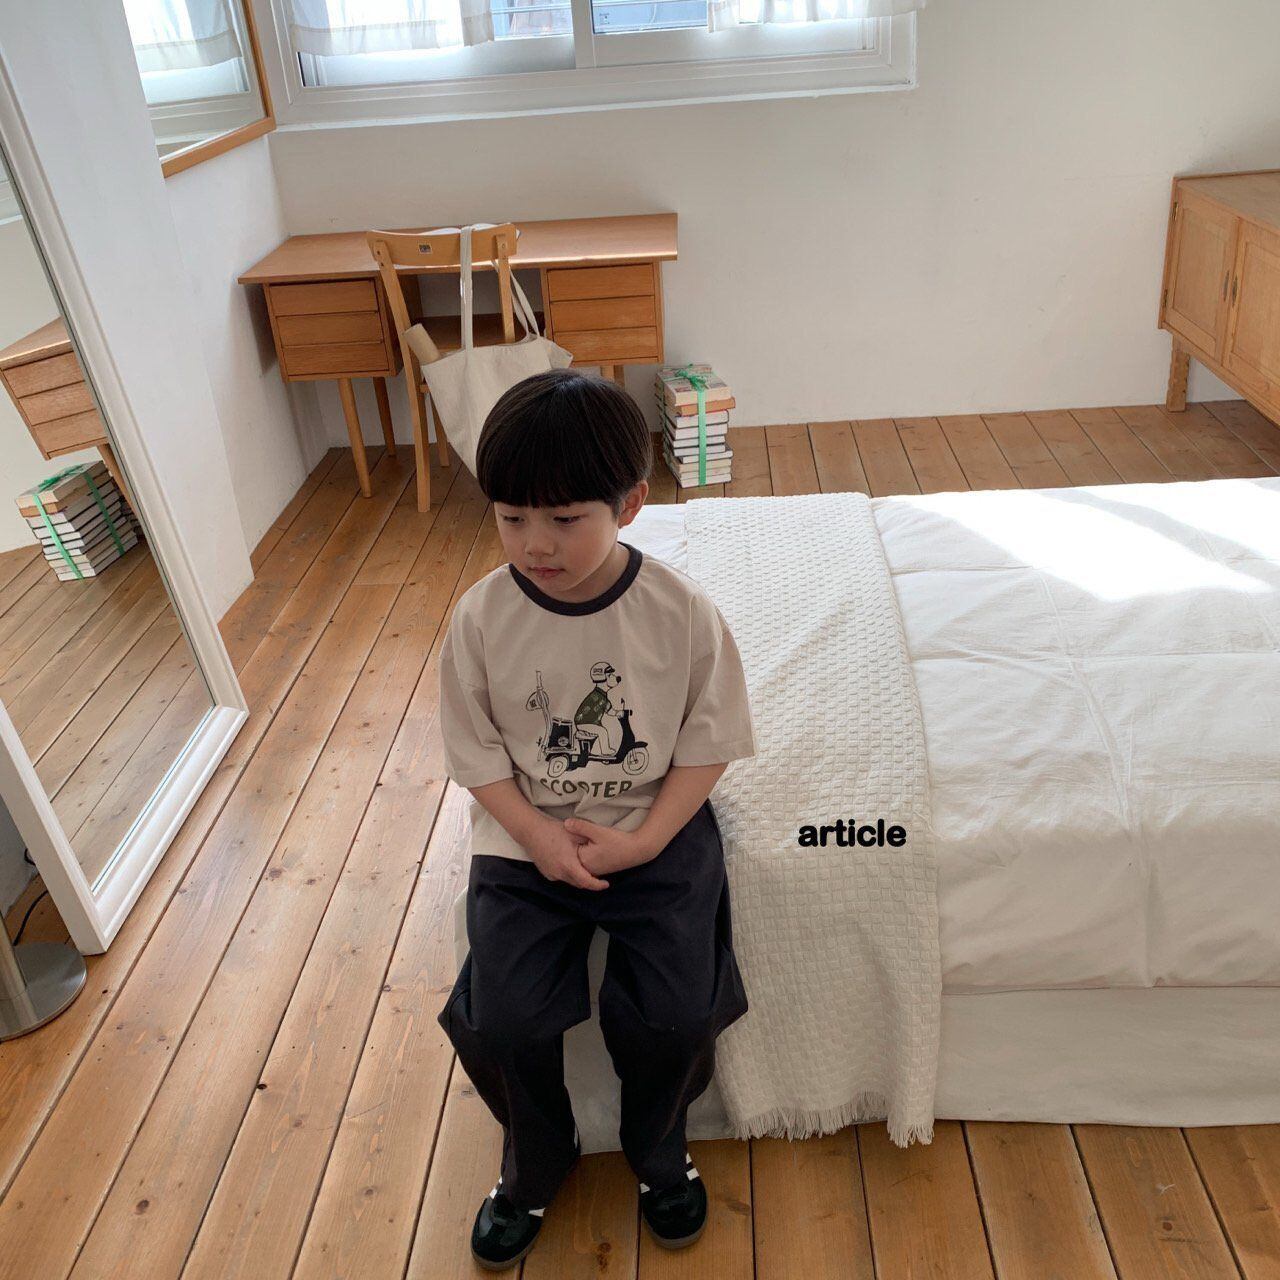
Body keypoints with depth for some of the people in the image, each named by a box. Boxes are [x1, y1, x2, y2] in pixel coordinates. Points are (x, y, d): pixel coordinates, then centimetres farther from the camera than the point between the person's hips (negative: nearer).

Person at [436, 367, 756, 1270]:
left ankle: (658, 1151, 24)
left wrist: (644, 838, -15)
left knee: (674, 1013, -13)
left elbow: (709, 740, -6)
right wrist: (539, 837, -15)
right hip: (526, 842, 1)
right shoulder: (482, 617, -11)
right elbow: (476, 752, -2)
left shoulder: (682, 610, -14)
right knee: (503, 1024, -11)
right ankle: (537, 1162, 25)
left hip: (658, 833, -1)